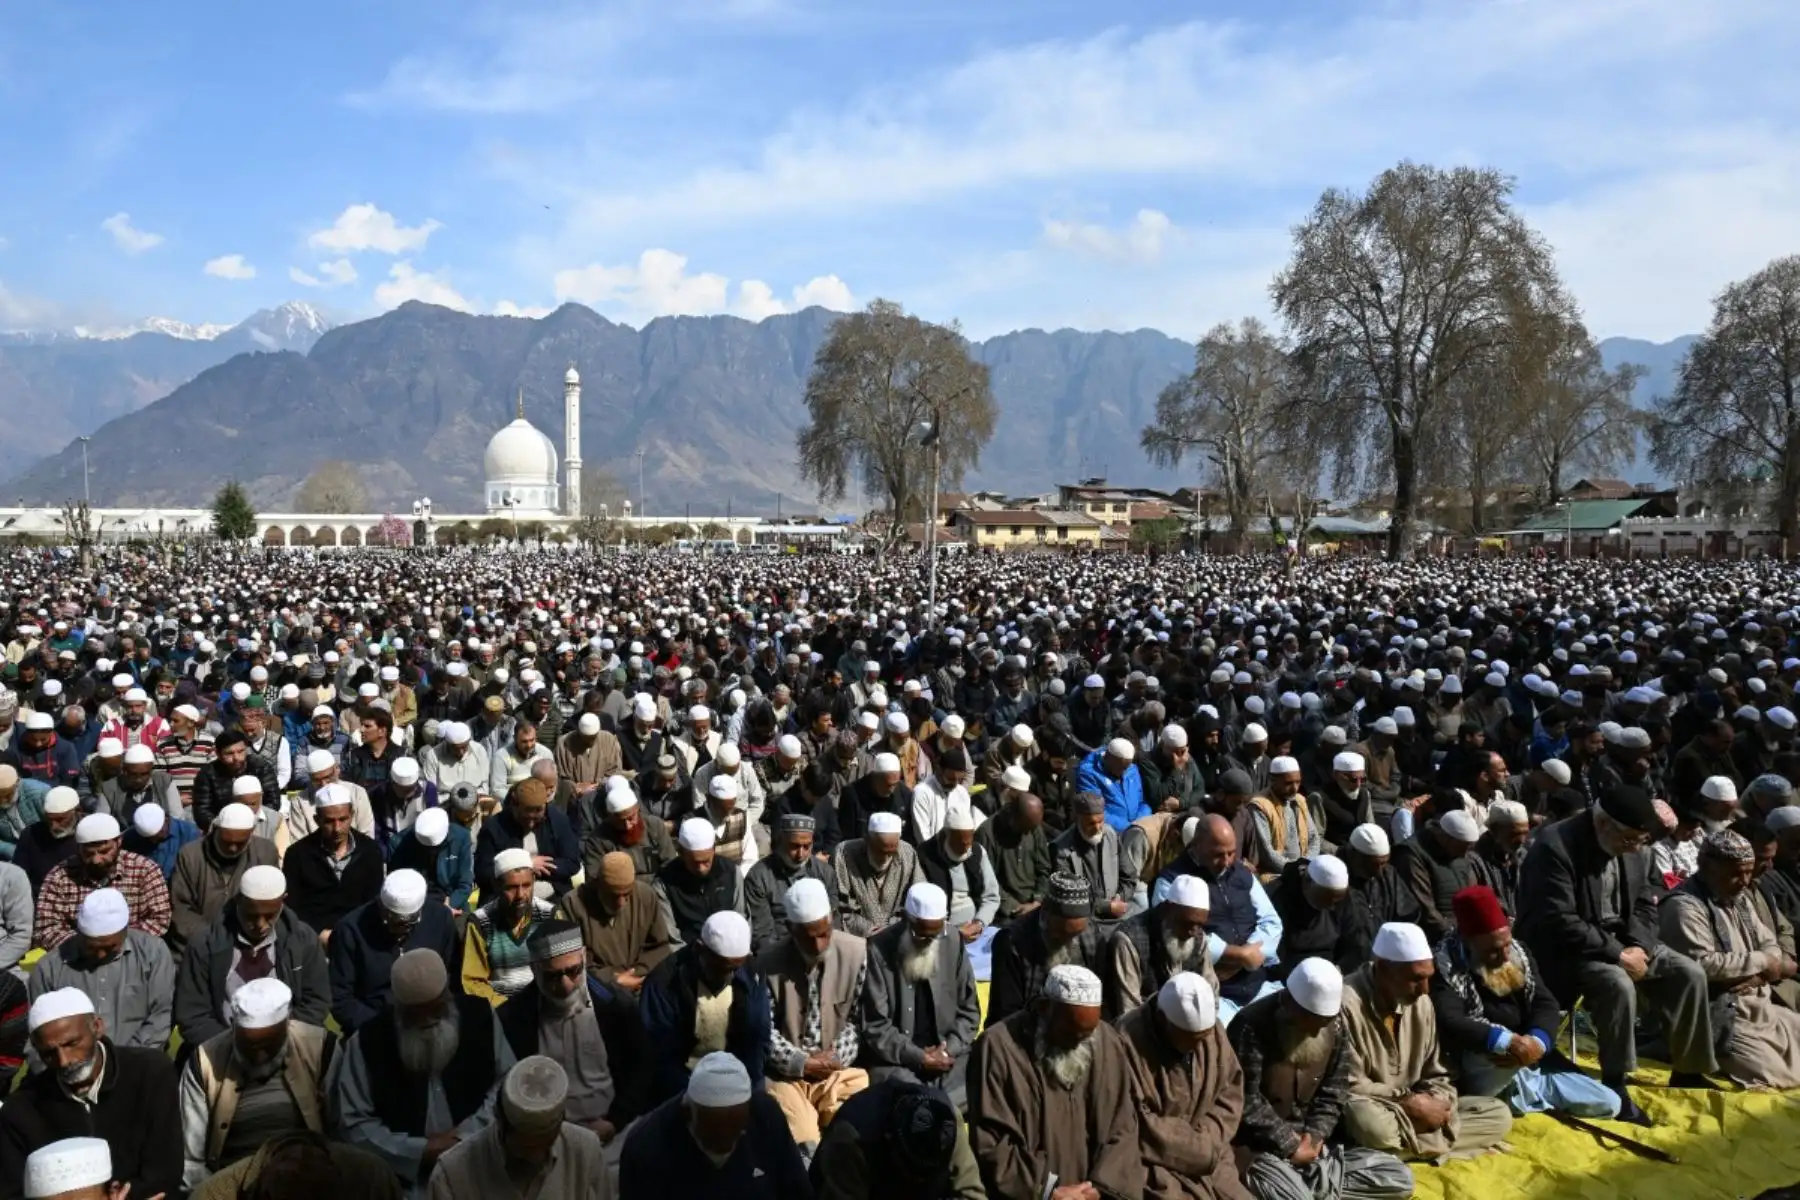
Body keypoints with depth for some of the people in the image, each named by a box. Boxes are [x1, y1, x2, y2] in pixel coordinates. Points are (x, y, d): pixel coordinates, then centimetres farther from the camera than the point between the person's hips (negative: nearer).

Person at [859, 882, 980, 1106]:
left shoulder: (953, 943, 2)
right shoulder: (878, 950, -11)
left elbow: (969, 1010, 8)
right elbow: (874, 1027, -9)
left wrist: (949, 1049, -8)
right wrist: (918, 1058, -16)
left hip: (947, 1054, 4)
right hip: (895, 1060, -4)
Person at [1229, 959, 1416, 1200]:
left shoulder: (1335, 1025, 2)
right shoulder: (1252, 1026, -19)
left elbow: (1334, 1094, 6)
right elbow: (1246, 1104, -19)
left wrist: (1314, 1137, -10)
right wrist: (1291, 1146, -18)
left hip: (1308, 1140, 7)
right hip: (1259, 1145, -7)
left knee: (1398, 1178, -5)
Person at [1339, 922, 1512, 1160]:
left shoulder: (1422, 1003, 5)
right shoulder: (1347, 1004, -19)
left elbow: (1435, 1076, 12)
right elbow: (1349, 1087, -18)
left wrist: (1435, 1102, -10)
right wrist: (1411, 1103, -19)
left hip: (1409, 1111, 8)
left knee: (1498, 1113, 0)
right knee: (1369, 1120, -41)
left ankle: (1398, 1144, -11)